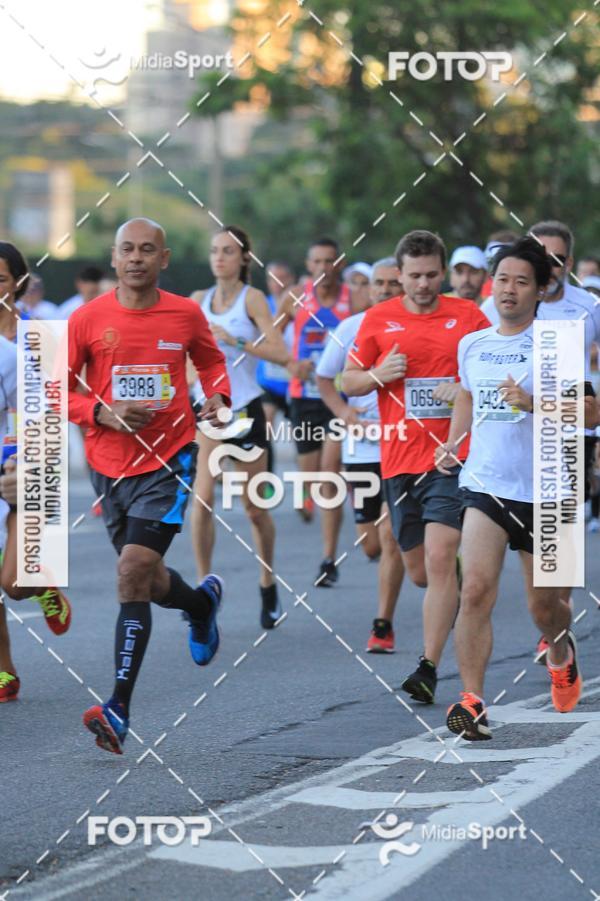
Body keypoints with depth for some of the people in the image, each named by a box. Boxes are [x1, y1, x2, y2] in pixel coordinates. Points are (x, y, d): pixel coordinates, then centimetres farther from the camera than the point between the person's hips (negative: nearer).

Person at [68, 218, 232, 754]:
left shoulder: (186, 315, 0)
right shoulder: (88, 319, -3)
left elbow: (211, 361, 21)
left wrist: (217, 399, 1)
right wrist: (101, 412, -15)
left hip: (169, 461, -3)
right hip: (110, 465, 3)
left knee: (133, 572, -18)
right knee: (146, 579, 16)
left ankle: (118, 710, -20)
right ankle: (203, 602, 54)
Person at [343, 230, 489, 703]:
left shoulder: (468, 316, 3)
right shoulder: (378, 319, 7)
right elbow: (349, 382, 13)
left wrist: (467, 390, -13)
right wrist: (377, 375, -9)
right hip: (399, 459, 3)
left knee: (440, 558, -17)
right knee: (419, 570, 11)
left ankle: (429, 668, -16)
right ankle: (459, 593, 46)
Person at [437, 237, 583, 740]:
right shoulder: (471, 345, 8)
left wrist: (534, 402, -25)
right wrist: (451, 444, 18)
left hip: (542, 491, -2)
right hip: (484, 486, 2)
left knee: (544, 605, 11)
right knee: (476, 589, -18)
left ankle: (561, 651, 46)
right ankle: (472, 702, -17)